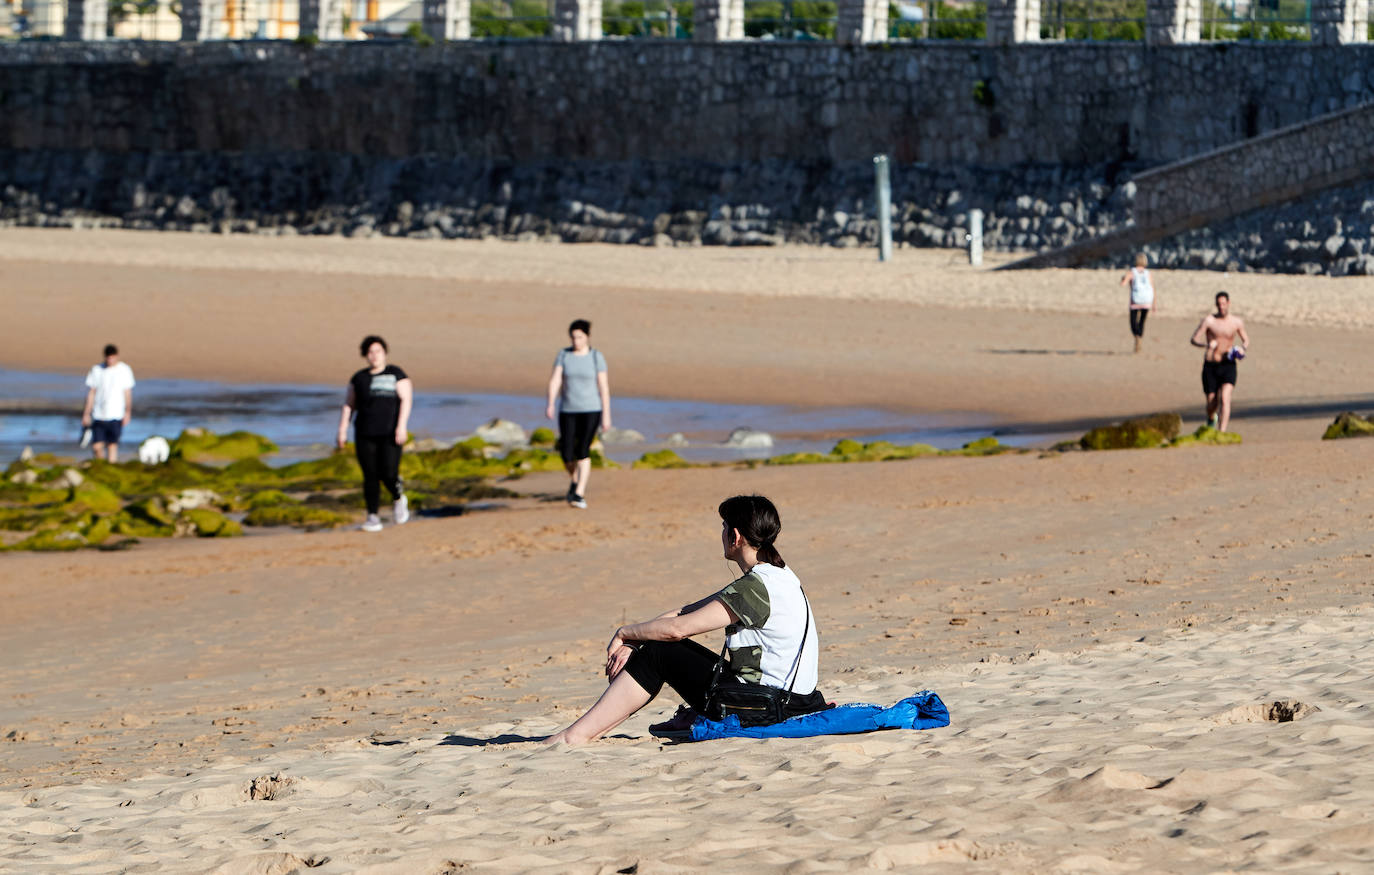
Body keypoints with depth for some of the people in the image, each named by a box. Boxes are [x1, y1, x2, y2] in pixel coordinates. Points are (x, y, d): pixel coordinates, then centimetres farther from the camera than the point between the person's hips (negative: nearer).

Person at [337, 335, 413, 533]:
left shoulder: (396, 374, 2)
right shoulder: (359, 378, 11)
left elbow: (406, 400, -5)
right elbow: (349, 405, 12)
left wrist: (401, 426, -17)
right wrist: (342, 431, 4)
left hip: (389, 435, -3)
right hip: (365, 435, 3)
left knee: (389, 474, -12)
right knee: (370, 477, -3)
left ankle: (399, 499, 18)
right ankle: (372, 517, 2)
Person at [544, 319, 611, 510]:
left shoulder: (596, 357, -4)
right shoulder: (564, 354, 1)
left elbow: (604, 386, -4)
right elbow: (555, 380, -7)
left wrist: (606, 415, -7)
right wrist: (550, 404, -22)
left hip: (591, 410, -3)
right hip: (568, 410, 3)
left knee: (583, 451, -15)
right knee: (567, 454, -1)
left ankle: (579, 494, -15)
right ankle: (575, 481, 31)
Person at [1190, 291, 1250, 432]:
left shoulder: (1236, 321, 2)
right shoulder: (1209, 320, -5)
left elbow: (1246, 340, 18)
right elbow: (1194, 340, -11)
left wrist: (1243, 348, -6)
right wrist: (1206, 345, -32)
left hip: (1228, 366, 0)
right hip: (1210, 366, 0)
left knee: (1225, 399, -21)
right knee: (1212, 403, 7)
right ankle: (1211, 419, 43)